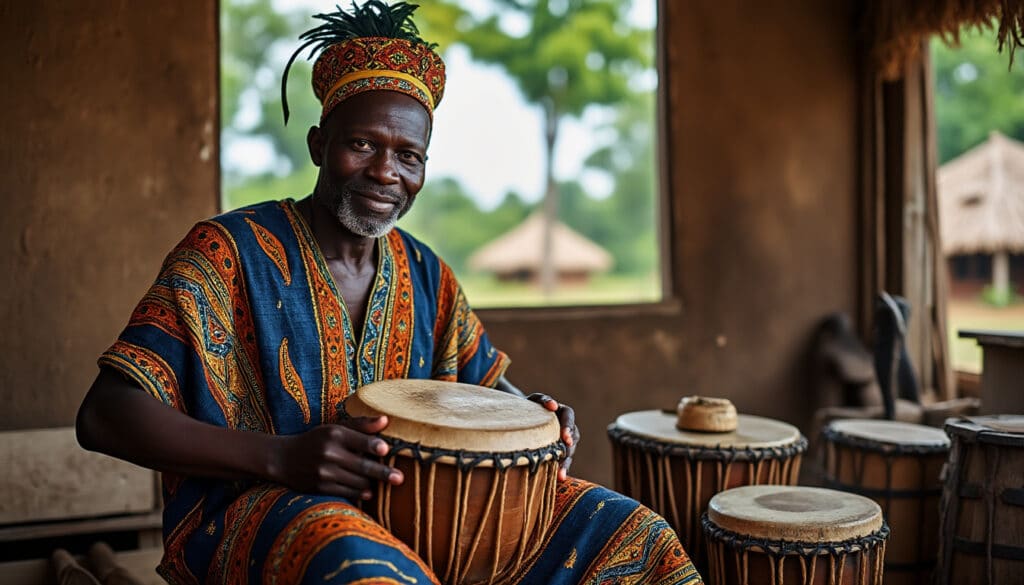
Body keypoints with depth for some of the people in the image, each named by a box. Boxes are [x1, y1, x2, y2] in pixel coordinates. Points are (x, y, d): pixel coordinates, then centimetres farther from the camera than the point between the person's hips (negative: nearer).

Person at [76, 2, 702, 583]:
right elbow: (103, 415, -15)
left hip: (408, 506, 6)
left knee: (627, 532, -6)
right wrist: (280, 457, -28)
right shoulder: (229, 251, -8)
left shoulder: (426, 274, 10)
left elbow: (489, 386, 22)